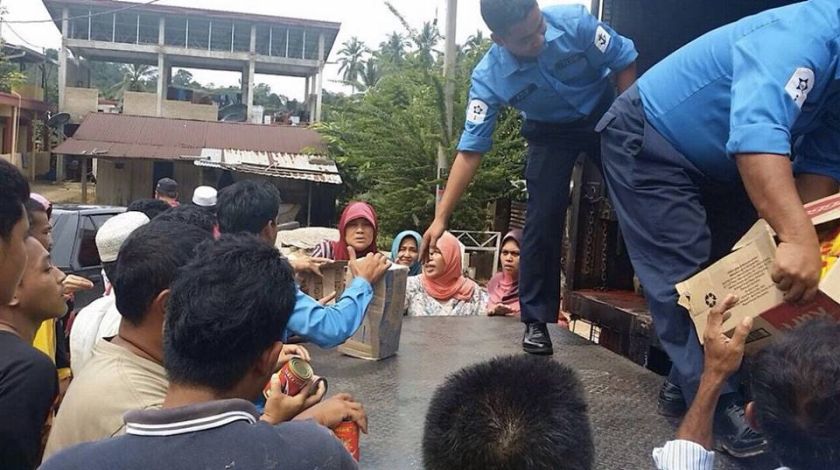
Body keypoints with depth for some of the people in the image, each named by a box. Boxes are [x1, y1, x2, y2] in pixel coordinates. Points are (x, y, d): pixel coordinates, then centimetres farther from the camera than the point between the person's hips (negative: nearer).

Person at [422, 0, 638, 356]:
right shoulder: (489, 78, -28)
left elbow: (624, 62, -13)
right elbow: (471, 149, -26)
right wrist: (441, 217, -29)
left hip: (605, 112, 1)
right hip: (551, 131, -1)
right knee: (543, 218, -11)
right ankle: (536, 319, 2)